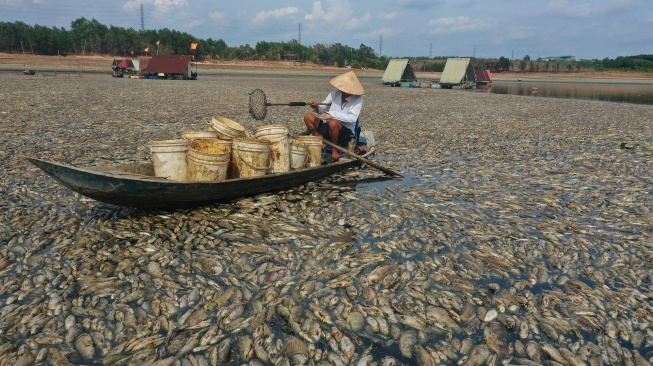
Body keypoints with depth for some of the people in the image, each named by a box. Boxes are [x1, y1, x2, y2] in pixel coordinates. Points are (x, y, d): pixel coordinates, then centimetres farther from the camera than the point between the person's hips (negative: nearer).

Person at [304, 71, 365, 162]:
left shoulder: (358, 99, -11)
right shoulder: (336, 93, 0)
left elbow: (352, 118, -24)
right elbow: (322, 109, 3)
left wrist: (332, 114, -33)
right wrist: (317, 107, -22)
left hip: (347, 132, -5)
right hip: (328, 128, 5)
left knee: (333, 123, -37)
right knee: (308, 117, -5)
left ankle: (335, 150, -13)